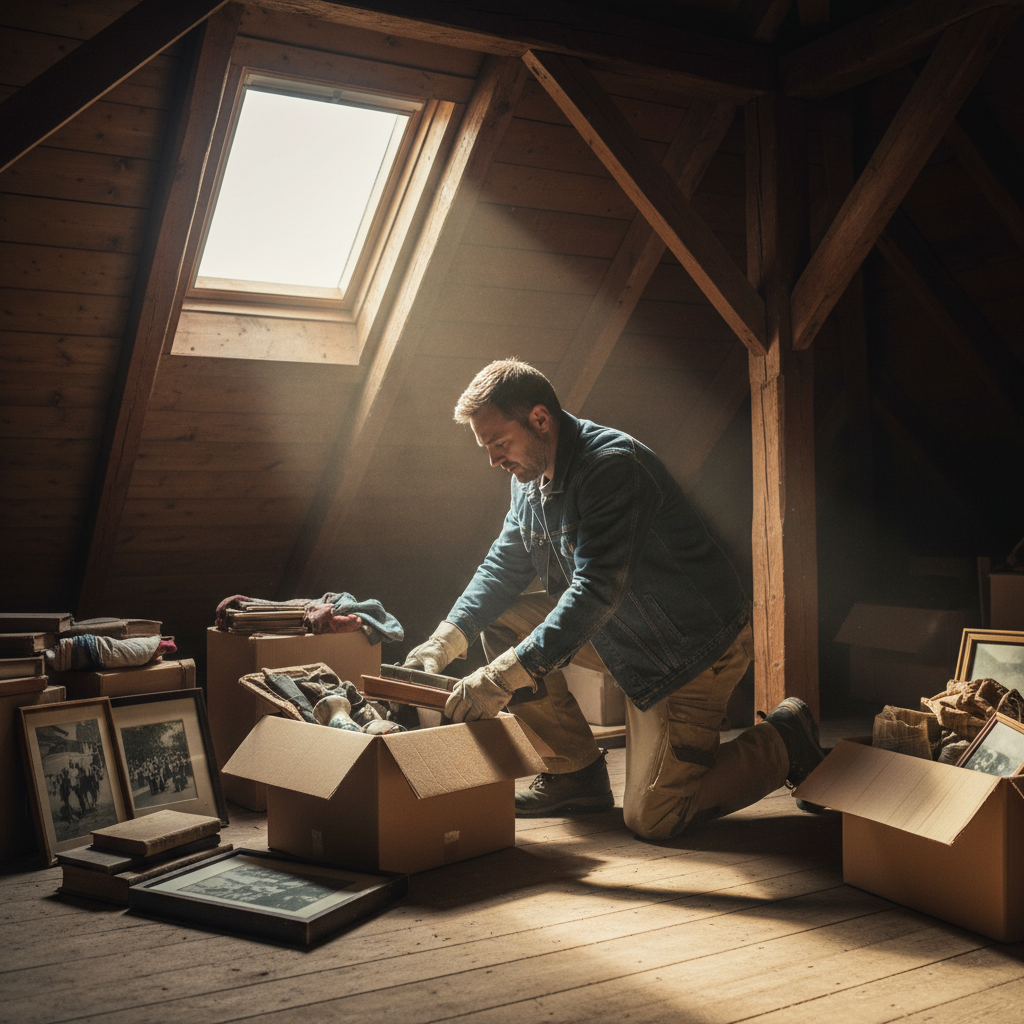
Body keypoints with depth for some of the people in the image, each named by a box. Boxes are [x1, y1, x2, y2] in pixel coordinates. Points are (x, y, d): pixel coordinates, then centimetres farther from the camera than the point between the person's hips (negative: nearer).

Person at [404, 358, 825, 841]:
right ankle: (576, 773, 6)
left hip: (696, 643, -8)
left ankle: (785, 740, 12)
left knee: (651, 819, -10)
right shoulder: (530, 476, 1)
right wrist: (446, 639, -10)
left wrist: (503, 677, -39)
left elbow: (596, 592, -35)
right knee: (501, 622, -5)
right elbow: (504, 566, 6)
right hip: (625, 633, 9)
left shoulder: (612, 465, -28)